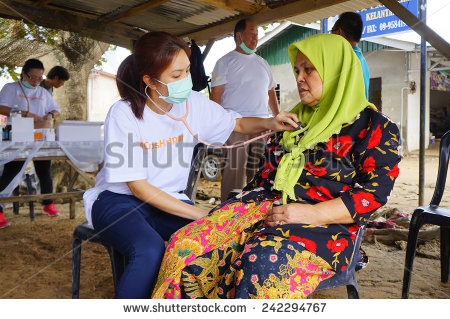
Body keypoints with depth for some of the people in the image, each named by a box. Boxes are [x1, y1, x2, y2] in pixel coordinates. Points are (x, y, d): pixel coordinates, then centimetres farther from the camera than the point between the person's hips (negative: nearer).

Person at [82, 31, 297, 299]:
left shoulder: (193, 103, -3)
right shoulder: (124, 114, -17)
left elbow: (238, 124, 12)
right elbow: (138, 186, -18)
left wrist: (269, 124, -12)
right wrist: (201, 214, -25)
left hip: (169, 199, 4)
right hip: (119, 200, -4)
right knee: (150, 250, -34)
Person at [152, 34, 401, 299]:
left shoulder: (376, 127, 3)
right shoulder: (296, 120, 23)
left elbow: (374, 192, -7)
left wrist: (311, 213, -17)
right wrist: (241, 203, 8)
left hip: (325, 227, -5)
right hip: (265, 206, 6)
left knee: (261, 264, -37)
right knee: (184, 244, -20)